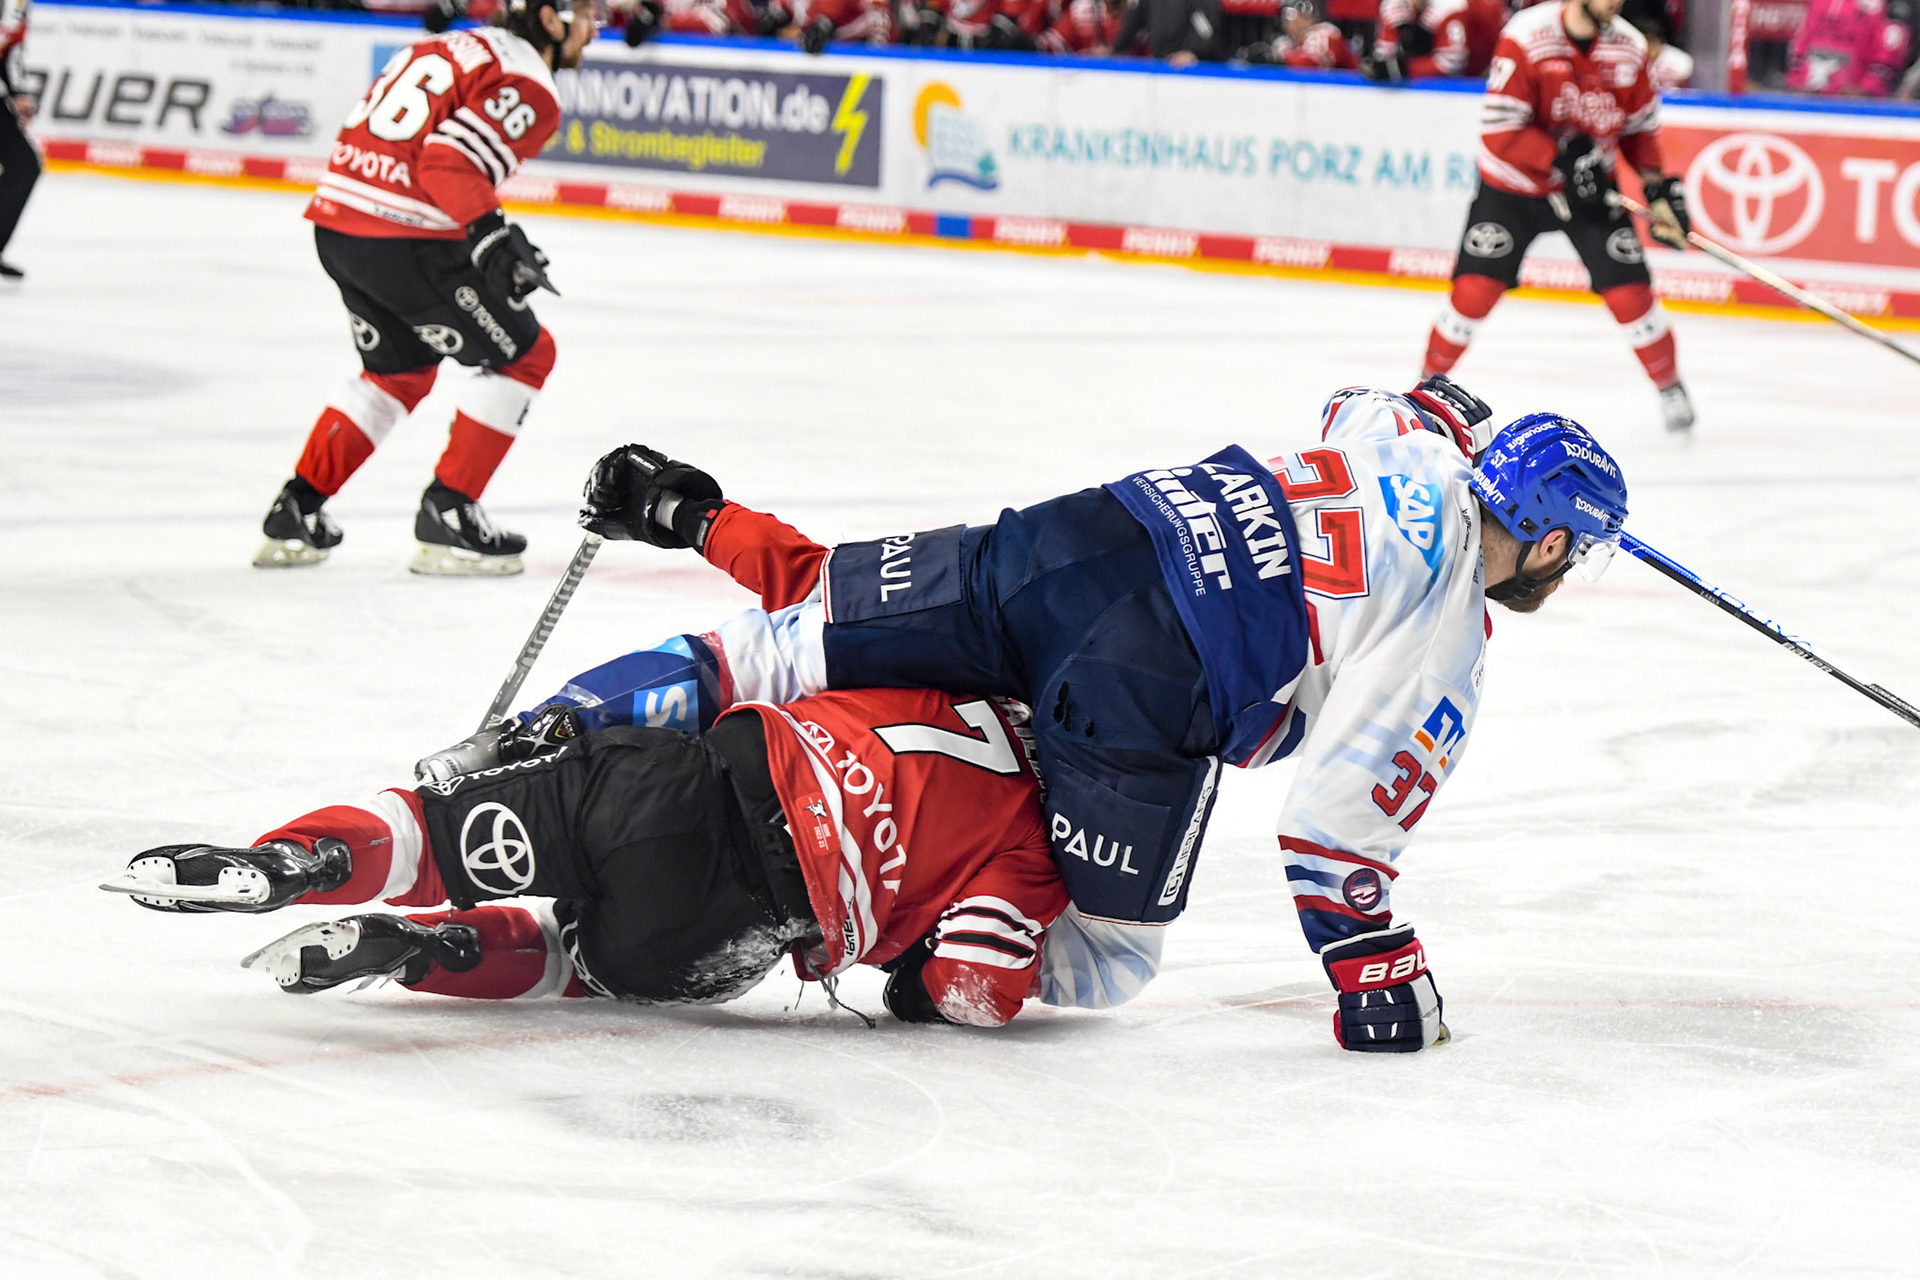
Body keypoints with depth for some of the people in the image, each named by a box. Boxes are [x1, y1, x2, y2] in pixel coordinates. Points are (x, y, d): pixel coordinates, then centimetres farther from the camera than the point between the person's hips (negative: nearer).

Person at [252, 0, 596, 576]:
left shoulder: (460, 47, 21)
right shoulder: (526, 86, -8)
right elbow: (449, 159, -22)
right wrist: (492, 232, -23)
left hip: (336, 225, 9)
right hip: (406, 242, -9)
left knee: (400, 371, 27)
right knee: (523, 354, 6)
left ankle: (296, 512, 21)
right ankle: (447, 517, 4)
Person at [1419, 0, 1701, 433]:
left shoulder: (1628, 47, -8)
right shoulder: (1526, 36, -23)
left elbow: (1641, 124, 7)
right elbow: (1498, 130, -25)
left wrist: (1656, 182, -5)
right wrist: (1562, 159, -32)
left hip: (1593, 187, 3)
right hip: (1514, 185, -3)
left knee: (1630, 294, -3)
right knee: (1475, 289, -8)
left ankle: (1670, 388, 18)